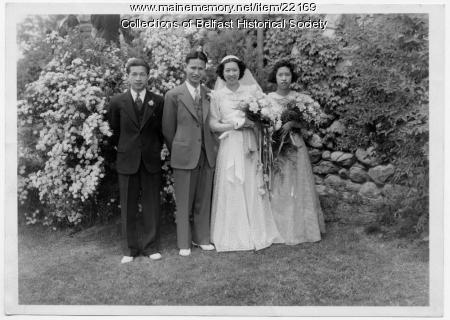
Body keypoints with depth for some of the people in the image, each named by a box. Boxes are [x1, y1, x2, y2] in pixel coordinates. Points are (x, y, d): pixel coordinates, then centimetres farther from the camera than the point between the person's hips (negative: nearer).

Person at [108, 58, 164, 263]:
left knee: (152, 205, 5)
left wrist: (155, 149, 9)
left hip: (151, 160, 0)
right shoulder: (118, 102, 2)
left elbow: (161, 130, 10)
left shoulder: (158, 101, 2)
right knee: (128, 206, 6)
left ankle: (151, 247, 18)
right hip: (127, 160, 0)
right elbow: (114, 131, 12)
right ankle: (130, 250, 17)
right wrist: (123, 149, 12)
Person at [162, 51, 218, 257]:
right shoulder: (173, 95, -3)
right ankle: (184, 243, 17)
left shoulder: (210, 94, 9)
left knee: (203, 200, 11)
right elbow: (168, 130, 1)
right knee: (184, 201, 4)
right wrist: (177, 151, 5)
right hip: (184, 156, -3)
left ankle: (202, 238, 26)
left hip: (207, 155, 4)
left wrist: (214, 148, 5)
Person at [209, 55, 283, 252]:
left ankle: (257, 233, 14)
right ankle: (233, 235, 10)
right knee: (231, 189, -1)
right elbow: (213, 124, 0)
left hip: (251, 145, 1)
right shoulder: (217, 95, 6)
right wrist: (237, 124, -11)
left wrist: (254, 122, -13)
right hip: (229, 147, -1)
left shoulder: (252, 90, 9)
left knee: (253, 188, 2)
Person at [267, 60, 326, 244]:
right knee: (277, 189, 0)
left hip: (295, 146, 1)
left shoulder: (298, 97, 4)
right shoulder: (268, 98, 4)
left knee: (298, 187, 2)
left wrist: (292, 123, -18)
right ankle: (280, 229, 11)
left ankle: (301, 228, 13)